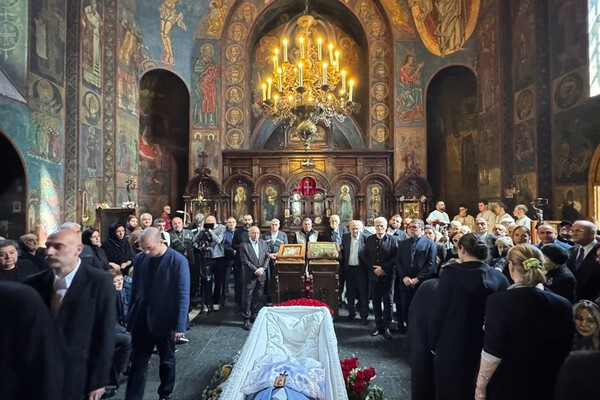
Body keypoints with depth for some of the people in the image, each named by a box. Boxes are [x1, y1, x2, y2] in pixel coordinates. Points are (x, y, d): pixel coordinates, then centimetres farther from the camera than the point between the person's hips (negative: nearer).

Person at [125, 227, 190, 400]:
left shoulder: (178, 261, -16)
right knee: (138, 362, 10)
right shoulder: (140, 258, -1)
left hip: (165, 321, -3)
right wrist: (131, 315, 9)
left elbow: (183, 295, -15)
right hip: (142, 320, 3)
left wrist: (179, 326, -15)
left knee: (167, 361, 16)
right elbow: (135, 288, 8)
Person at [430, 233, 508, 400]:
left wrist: (434, 343, -1)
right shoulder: (499, 277, -7)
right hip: (487, 348, 4)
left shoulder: (451, 273, -17)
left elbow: (438, 312, -15)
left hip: (452, 347, -4)